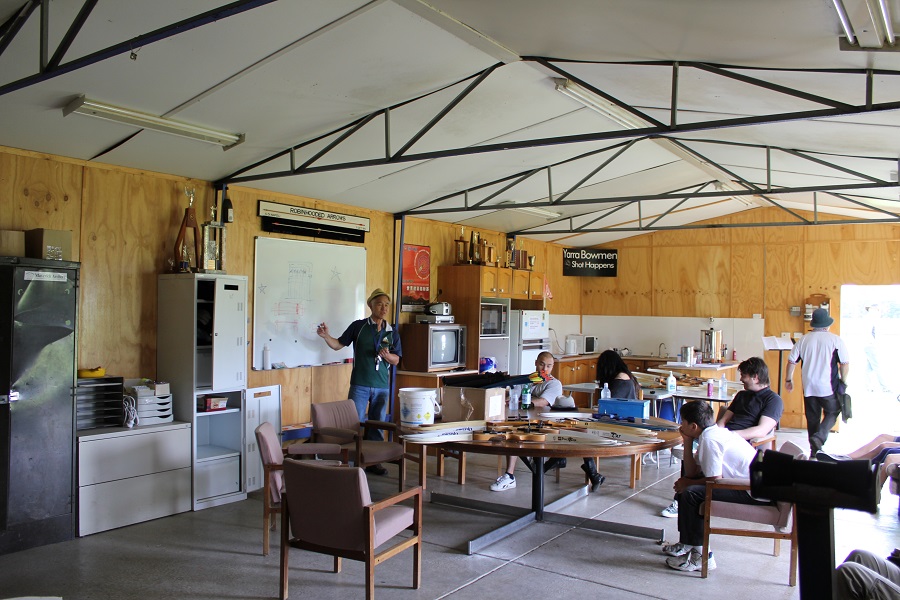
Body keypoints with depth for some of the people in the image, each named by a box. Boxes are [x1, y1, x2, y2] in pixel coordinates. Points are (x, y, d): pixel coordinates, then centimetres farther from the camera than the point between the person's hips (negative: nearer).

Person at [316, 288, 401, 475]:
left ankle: (373, 461, 22)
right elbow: (338, 344, 2)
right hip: (360, 385, -3)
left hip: (382, 386, 3)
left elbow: (396, 360, 8)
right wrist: (326, 336, -16)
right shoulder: (358, 326, 0)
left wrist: (387, 355, -14)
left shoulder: (392, 333, 7)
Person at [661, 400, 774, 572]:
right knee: (685, 486, 17)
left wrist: (687, 483, -5)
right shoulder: (715, 432, 11)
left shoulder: (709, 439, -20)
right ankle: (688, 543, 26)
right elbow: (692, 473, 10)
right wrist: (687, 443, 3)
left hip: (755, 494, -11)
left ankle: (701, 556, -10)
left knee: (690, 493, -21)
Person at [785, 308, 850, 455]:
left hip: (809, 387, 3)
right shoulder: (835, 340, -7)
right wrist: (843, 381, 8)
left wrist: (788, 379, 16)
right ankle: (819, 437, -11)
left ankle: (814, 451, 16)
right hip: (828, 387, -3)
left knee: (812, 418, 12)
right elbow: (845, 363, -6)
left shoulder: (803, 340, 1)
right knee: (832, 413, 12)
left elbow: (791, 361, 4)